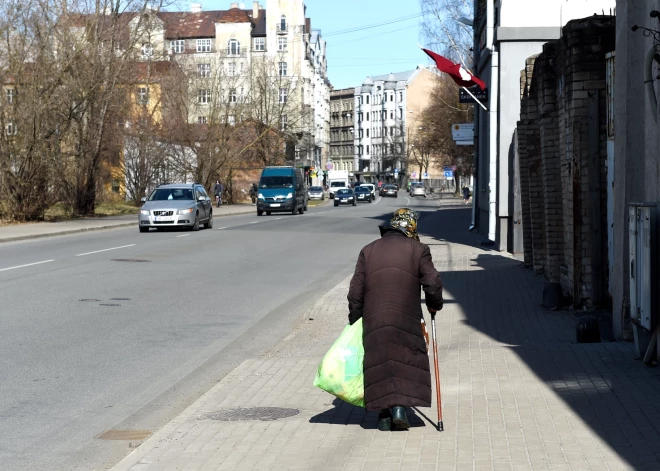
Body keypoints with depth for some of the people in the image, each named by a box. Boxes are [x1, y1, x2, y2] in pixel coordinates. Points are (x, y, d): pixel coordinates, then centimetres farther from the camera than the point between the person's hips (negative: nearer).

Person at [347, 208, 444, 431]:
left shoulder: (368, 251, 12)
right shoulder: (418, 250, 3)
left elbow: (356, 291, 9)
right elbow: (432, 283, -2)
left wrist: (354, 320, 16)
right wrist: (434, 305, 16)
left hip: (374, 321, 3)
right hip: (406, 319, -3)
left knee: (379, 363, 8)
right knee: (408, 361, 6)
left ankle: (384, 414, 8)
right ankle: (400, 406, -8)